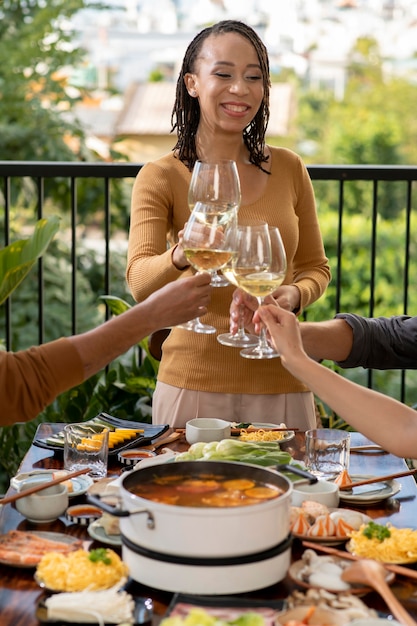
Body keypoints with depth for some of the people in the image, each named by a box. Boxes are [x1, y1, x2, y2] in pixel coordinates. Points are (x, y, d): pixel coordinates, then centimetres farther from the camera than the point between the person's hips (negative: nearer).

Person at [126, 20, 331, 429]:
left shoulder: (288, 169, 4)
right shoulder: (161, 177, -5)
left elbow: (315, 267, 12)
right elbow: (139, 282, -18)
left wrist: (295, 295, -10)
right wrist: (180, 257, -39)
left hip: (280, 383, 3)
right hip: (195, 380, -2)